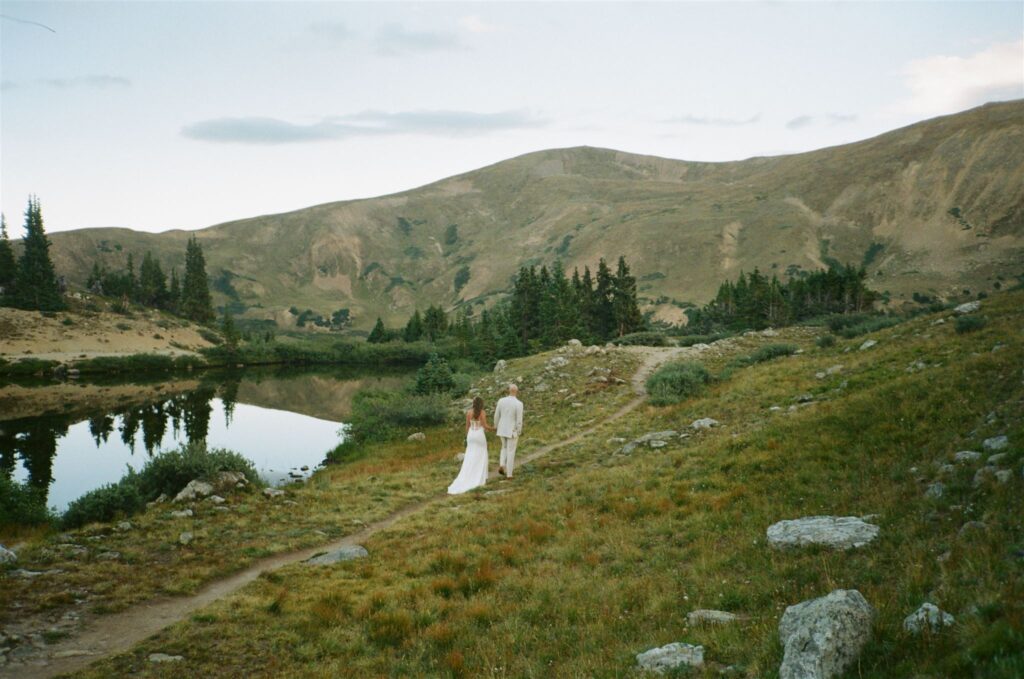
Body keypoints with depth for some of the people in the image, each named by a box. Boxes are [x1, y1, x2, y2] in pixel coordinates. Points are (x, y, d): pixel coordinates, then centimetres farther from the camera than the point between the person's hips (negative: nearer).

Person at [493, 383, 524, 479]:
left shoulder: (501, 401, -6)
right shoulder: (519, 404, -18)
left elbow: (497, 415, 1)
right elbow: (519, 420, -16)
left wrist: (496, 426, 18)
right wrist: (519, 433, -4)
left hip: (502, 429, 3)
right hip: (512, 431, -3)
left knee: (505, 448, 24)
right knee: (511, 452, 7)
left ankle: (502, 465, 3)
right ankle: (509, 474, 10)